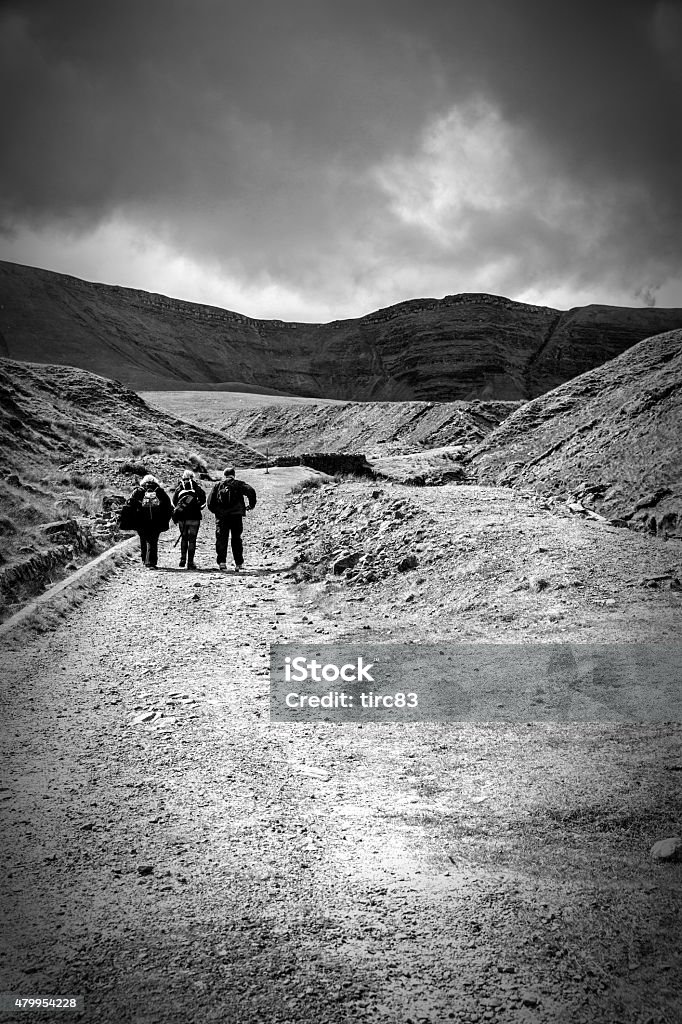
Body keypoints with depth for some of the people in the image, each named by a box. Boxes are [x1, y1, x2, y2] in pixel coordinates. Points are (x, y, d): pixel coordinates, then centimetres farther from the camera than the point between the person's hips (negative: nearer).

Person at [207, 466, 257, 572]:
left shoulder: (218, 485, 9)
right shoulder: (239, 484, 5)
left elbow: (210, 503, 5)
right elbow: (251, 491, -12)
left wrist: (216, 511, 19)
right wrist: (252, 505, 0)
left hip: (221, 517, 0)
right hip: (237, 516, 0)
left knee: (221, 539, 4)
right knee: (236, 539, 9)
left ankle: (222, 562, -10)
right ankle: (238, 564, 8)